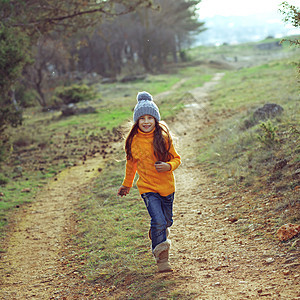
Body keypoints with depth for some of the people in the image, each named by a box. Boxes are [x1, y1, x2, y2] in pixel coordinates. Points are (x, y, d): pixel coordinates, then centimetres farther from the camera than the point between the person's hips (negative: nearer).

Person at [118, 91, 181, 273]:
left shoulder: (164, 137, -7)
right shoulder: (133, 140, -5)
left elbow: (176, 158, 2)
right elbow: (131, 163, 12)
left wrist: (168, 166, -21)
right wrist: (127, 184, 23)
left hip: (167, 186, 2)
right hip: (147, 187, -2)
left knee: (167, 222, 17)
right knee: (158, 221, -17)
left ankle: (156, 234, 52)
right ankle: (162, 259, -6)